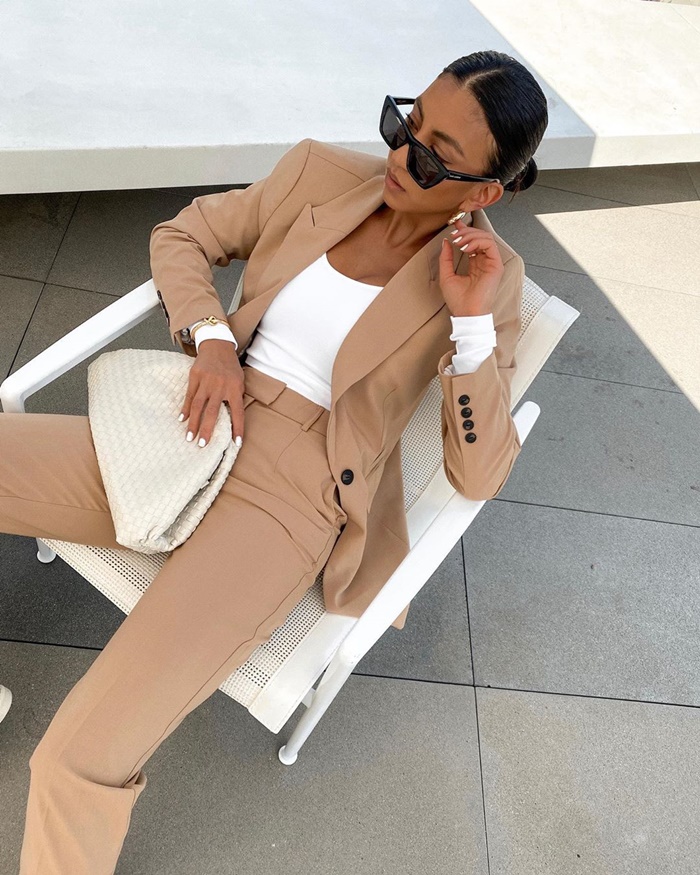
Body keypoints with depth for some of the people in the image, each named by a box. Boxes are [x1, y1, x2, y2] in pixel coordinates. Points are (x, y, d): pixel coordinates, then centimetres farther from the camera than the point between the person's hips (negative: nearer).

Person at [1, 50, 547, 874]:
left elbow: (478, 475, -7)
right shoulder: (321, 173, 4)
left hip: (292, 500, -4)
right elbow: (181, 235, 13)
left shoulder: (488, 278, -4)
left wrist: (471, 320, -19)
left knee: (83, 758, -20)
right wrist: (209, 336, -6)